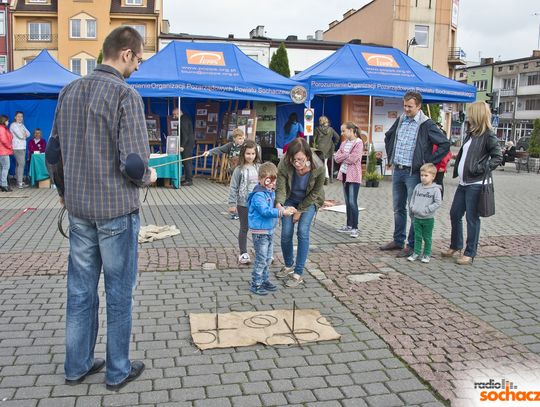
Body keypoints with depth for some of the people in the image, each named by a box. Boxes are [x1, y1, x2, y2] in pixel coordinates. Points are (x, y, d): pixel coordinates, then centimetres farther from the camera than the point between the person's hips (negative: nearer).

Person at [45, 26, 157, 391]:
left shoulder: (69, 92, 6)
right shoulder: (125, 94, -15)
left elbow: (53, 152, 10)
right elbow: (133, 163, -22)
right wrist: (148, 177, 0)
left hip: (79, 210, 6)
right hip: (117, 210, -6)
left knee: (81, 291, 16)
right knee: (119, 294, 8)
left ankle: (77, 367, 30)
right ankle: (118, 372, 22)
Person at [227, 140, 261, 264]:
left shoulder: (259, 168, 0)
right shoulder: (239, 169, -9)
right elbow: (233, 187, -6)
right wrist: (232, 204, -8)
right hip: (243, 204, -3)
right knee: (244, 228, 9)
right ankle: (243, 253, 19)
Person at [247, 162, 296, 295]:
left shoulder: (271, 192, 10)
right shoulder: (258, 195, -20)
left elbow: (274, 207, 21)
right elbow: (265, 211, -28)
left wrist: (286, 209, 3)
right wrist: (282, 212, -32)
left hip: (270, 230, 9)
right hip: (260, 231, -9)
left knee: (268, 259, 17)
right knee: (261, 259, -3)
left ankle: (265, 280, 30)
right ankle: (256, 284, 7)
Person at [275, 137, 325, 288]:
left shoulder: (318, 168, -33)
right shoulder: (284, 166, -31)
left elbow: (314, 193, -19)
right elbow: (281, 188, -27)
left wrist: (300, 211, -14)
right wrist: (279, 204, -49)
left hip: (309, 201, -1)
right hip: (290, 200, 2)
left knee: (303, 231, -14)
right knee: (286, 233, -2)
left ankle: (298, 273, -4)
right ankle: (288, 265, 26)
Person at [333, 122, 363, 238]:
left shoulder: (358, 143, -10)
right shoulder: (344, 143, 12)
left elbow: (353, 159, -19)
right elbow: (337, 158, 5)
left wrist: (343, 156, -4)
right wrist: (347, 155, -10)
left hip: (354, 176, -8)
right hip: (344, 174, 8)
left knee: (353, 202, -10)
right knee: (347, 202, 13)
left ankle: (355, 228, -4)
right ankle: (349, 225, 22)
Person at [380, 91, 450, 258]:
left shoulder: (427, 125, -10)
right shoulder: (400, 120, 9)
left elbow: (445, 144, -12)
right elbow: (388, 137, 26)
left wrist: (428, 162, -12)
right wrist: (390, 157, 17)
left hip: (414, 173, -6)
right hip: (397, 171, 7)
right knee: (398, 208, 15)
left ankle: (412, 245, 7)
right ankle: (398, 240, 27)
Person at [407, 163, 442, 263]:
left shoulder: (435, 189, -9)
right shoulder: (418, 187, 3)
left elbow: (437, 203, -13)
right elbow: (412, 199, 12)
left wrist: (426, 210, -18)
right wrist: (412, 208, -3)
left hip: (428, 219, -4)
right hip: (417, 217, 4)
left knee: (427, 238, 8)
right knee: (417, 237, 10)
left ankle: (427, 254, 19)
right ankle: (416, 253, 20)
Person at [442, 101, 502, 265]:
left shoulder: (488, 135, -9)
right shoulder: (471, 133, 15)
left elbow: (498, 157, -12)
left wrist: (482, 169, -19)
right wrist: (457, 169, 10)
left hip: (475, 184, -9)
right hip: (464, 182, 9)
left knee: (472, 218, -2)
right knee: (454, 214, 14)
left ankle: (470, 254, 7)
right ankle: (455, 247, 30)